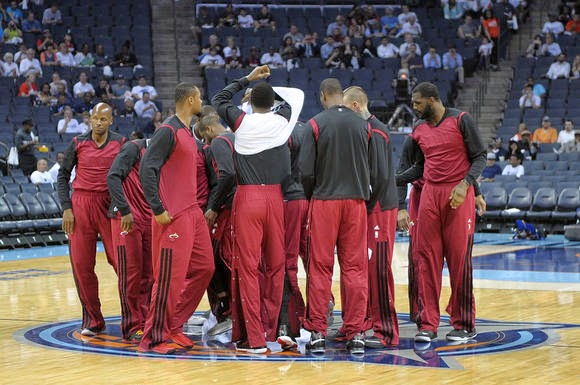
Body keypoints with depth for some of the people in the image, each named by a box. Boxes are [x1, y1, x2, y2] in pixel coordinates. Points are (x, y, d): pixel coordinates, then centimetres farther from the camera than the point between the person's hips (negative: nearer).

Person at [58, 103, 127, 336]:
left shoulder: (120, 143, 4)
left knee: (120, 260, -5)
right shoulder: (78, 144, 5)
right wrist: (66, 208, 0)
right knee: (81, 264, 0)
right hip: (81, 205, 1)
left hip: (110, 206, -1)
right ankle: (93, 320, 9)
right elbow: (63, 175, 10)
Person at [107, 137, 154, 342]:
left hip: (149, 220, 7)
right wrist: (125, 210, -22)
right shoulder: (134, 148, -8)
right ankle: (132, 328, 2)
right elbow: (113, 177, -18)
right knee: (130, 274, -4)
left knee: (148, 275, 6)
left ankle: (145, 323, 13)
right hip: (126, 218, -7)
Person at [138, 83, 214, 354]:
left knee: (204, 268, 10)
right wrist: (158, 209, -20)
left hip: (192, 212, 10)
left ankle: (173, 327, 18)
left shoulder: (188, 133, 16)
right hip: (173, 217, -10)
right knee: (170, 277, -7)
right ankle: (153, 339, 1)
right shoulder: (168, 131, -13)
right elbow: (147, 169, -18)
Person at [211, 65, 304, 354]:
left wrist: (248, 79, 22)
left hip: (247, 199, -2)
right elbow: (296, 94, 24)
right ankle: (270, 329, 16)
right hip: (275, 198, 2)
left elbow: (218, 100, 19)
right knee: (275, 264, 11)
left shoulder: (242, 122, -1)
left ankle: (254, 338, -5)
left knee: (248, 266, -2)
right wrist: (269, 88, 24)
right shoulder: (282, 120, 3)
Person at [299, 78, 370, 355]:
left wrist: (310, 197, 10)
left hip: (324, 200, -2)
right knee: (355, 268, 5)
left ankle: (317, 332, 3)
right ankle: (356, 334, 3)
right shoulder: (362, 125, 5)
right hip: (356, 201, 2)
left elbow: (307, 170, -7)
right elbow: (370, 169, 6)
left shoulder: (316, 124, -5)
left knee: (320, 268, 3)